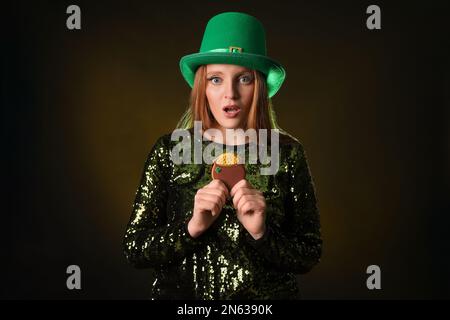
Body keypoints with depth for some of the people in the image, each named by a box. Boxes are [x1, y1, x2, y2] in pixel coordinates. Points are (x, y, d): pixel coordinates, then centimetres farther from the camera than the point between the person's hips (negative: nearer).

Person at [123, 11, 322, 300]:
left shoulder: (288, 154, -9)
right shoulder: (169, 151, -8)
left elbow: (310, 255, -7)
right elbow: (133, 248, -9)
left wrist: (262, 233, -24)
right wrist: (191, 227, -24)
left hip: (268, 294, 0)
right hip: (181, 293, 1)